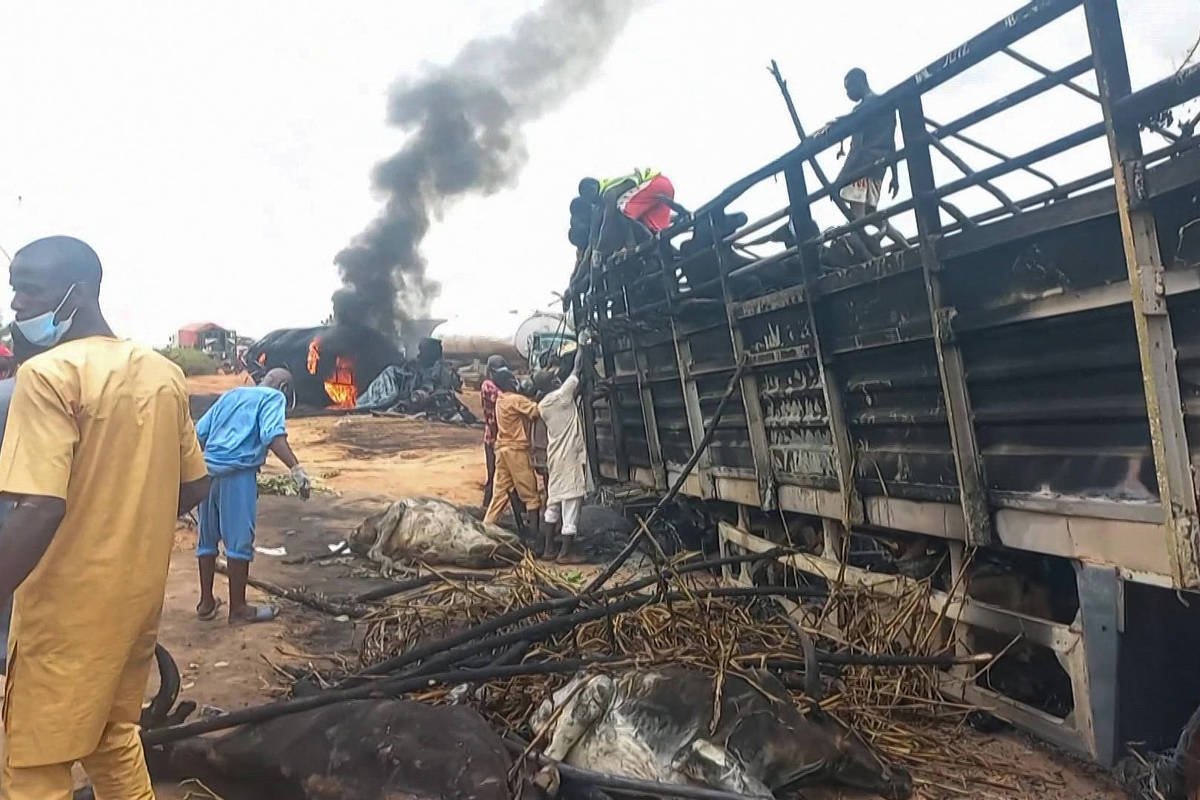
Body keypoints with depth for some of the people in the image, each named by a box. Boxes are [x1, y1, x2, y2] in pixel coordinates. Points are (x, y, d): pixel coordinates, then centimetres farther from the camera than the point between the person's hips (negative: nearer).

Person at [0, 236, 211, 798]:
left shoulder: (48, 374, -16)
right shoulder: (163, 373, 5)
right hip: (138, 595, 7)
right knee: (114, 739, 23)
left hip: (69, 608, -7)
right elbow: (194, 488, 11)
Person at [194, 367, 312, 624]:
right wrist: (296, 468, -26)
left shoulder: (232, 393, 24)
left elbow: (199, 431, 20)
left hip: (208, 469, 7)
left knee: (208, 537, 16)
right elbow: (273, 434, -17)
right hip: (238, 472, -7)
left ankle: (206, 603, 25)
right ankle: (238, 609, 8)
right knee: (239, 540, 1)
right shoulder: (274, 397, 3)